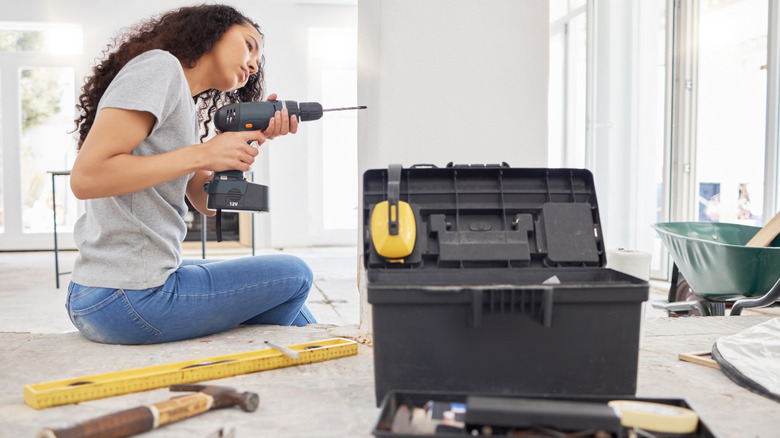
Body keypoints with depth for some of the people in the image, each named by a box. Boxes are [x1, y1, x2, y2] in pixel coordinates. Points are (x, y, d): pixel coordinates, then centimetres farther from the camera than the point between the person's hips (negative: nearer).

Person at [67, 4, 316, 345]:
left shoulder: (190, 111, 18)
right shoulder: (160, 66, -10)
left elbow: (207, 201, 12)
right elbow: (85, 177, -20)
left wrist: (253, 140, 1)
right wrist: (202, 154, -18)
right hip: (127, 300, -10)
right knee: (294, 275, 4)